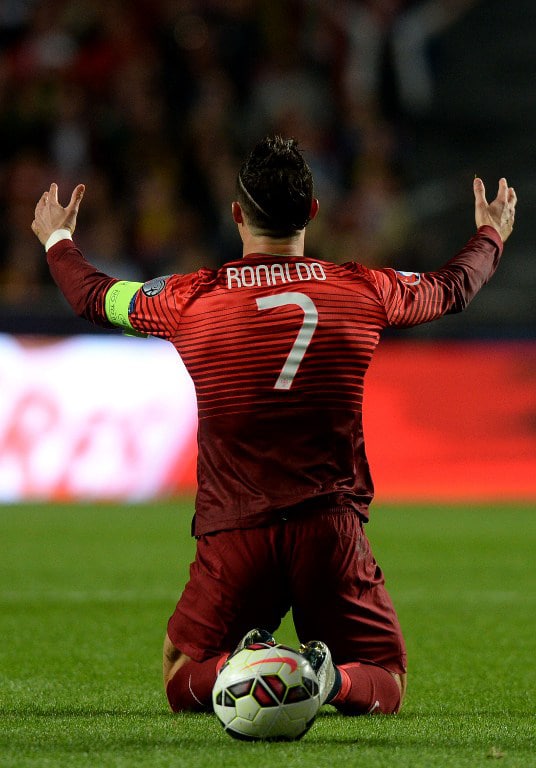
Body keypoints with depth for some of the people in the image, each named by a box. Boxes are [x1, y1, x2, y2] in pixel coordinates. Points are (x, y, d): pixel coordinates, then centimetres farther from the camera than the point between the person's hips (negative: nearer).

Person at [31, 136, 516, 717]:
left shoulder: (190, 300, 0)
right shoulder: (363, 291, 3)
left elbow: (93, 297, 20)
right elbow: (451, 289, 24)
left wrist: (57, 242, 42)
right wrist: (490, 236, 47)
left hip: (232, 532, 0)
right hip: (332, 528, 0)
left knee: (182, 684, 14)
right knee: (385, 685, 11)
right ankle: (330, 680, -24)